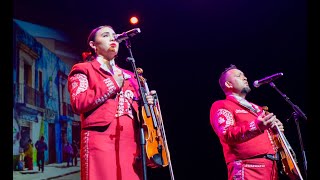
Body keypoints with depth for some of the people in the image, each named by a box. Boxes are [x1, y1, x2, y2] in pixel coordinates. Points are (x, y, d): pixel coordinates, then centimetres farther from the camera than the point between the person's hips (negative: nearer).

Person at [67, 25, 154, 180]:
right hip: (101, 140, -5)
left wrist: (145, 104, 6)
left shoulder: (127, 75, 27)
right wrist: (113, 84, -5)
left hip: (130, 142, 5)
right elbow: (78, 103, -7)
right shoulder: (83, 69, 10)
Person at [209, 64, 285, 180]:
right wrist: (256, 126, -28)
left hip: (271, 167, 8)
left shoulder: (255, 108, 29)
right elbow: (227, 134, -14)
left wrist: (275, 129, 6)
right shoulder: (221, 106, 3)